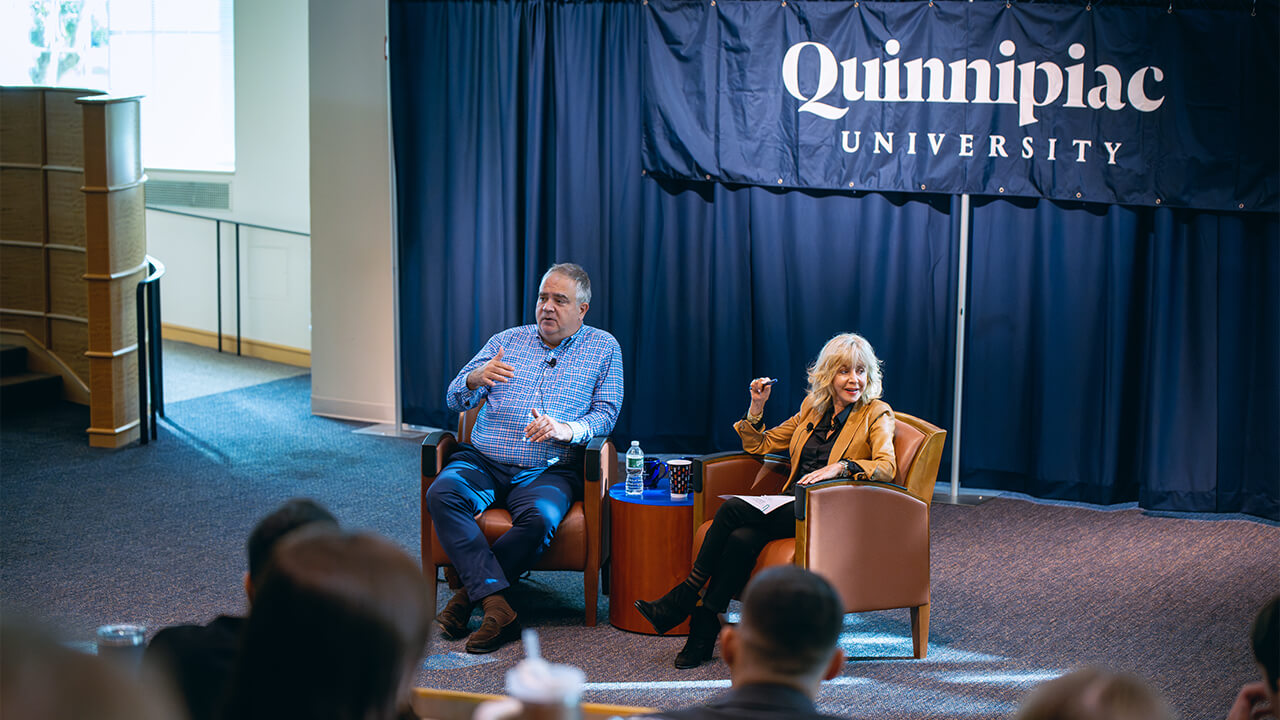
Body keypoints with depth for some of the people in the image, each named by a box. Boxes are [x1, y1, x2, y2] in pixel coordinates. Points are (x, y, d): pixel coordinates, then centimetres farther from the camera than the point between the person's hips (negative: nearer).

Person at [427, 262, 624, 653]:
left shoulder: (603, 349, 13)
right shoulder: (506, 341, 18)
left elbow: (606, 414, 4)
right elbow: (455, 400, 12)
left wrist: (566, 429, -17)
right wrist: (476, 378, -13)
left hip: (549, 471, -2)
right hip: (483, 462, 2)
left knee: (539, 518, -37)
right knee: (442, 493, -31)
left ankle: (470, 592, -20)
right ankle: (496, 604, -37)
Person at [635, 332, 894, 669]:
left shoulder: (875, 414, 3)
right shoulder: (813, 409, 19)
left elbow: (887, 467, -13)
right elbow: (759, 445, 24)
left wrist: (839, 466, -27)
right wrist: (757, 406, 8)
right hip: (791, 507, 5)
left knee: (733, 509, -24)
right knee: (741, 538, -28)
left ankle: (685, 597, -15)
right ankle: (703, 631, -26)